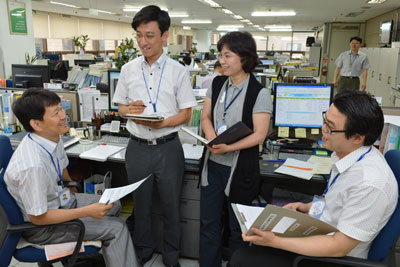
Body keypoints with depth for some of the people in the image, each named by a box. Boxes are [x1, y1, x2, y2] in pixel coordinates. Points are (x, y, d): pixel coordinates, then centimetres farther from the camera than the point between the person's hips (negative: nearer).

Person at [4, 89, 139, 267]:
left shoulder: (54, 138, -10)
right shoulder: (32, 166, -37)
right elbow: (38, 218, -27)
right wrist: (87, 211, -25)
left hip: (59, 198, 9)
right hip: (40, 227, -9)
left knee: (113, 205, 18)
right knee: (116, 228, -13)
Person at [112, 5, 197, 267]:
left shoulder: (178, 71, -6)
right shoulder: (128, 70, 3)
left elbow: (186, 113, -4)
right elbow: (121, 106, 11)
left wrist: (161, 123, -21)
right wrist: (130, 109, -13)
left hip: (168, 147, -2)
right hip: (138, 147, 3)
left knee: (171, 205, 12)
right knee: (141, 204, 17)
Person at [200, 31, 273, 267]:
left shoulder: (259, 93, -13)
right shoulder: (217, 84, 4)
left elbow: (259, 134, -16)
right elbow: (206, 117, 7)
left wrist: (228, 147, -25)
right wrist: (212, 139, -13)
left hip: (240, 168, -5)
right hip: (213, 164, 5)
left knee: (238, 228, 12)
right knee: (208, 223, 15)